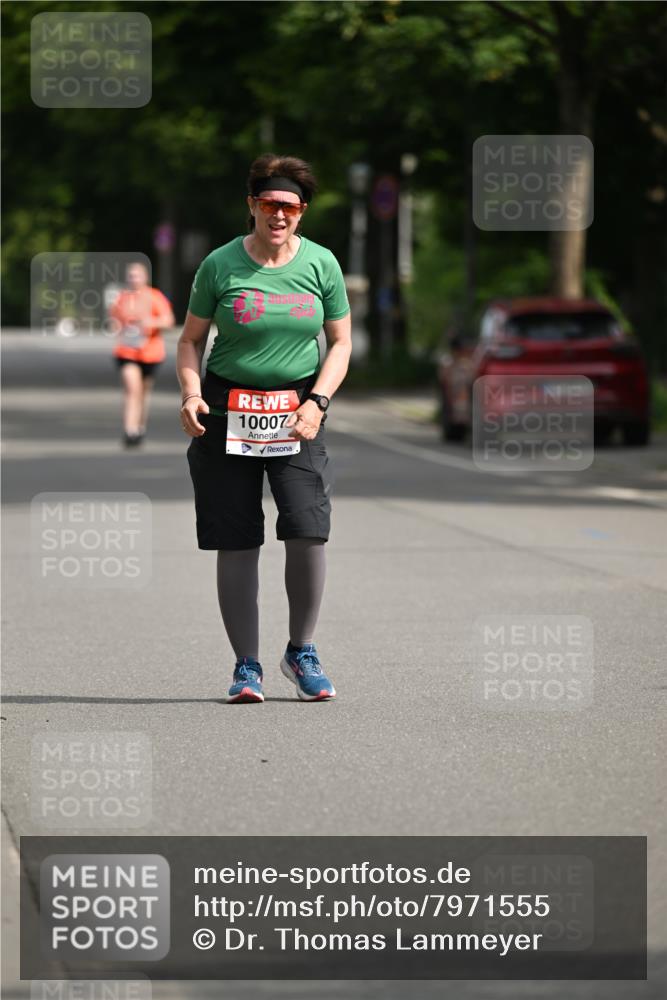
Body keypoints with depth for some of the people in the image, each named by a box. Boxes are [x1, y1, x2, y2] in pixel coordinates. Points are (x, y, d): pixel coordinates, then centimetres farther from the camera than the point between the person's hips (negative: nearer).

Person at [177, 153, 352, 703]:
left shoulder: (321, 264, 2)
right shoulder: (221, 265, -1)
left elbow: (340, 343, 7)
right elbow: (191, 339, 7)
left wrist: (317, 402, -8)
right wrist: (191, 393, -11)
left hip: (297, 406, 0)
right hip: (228, 407, 0)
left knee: (308, 530, -14)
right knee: (236, 543, -2)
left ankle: (302, 652, 6)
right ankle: (247, 666, 9)